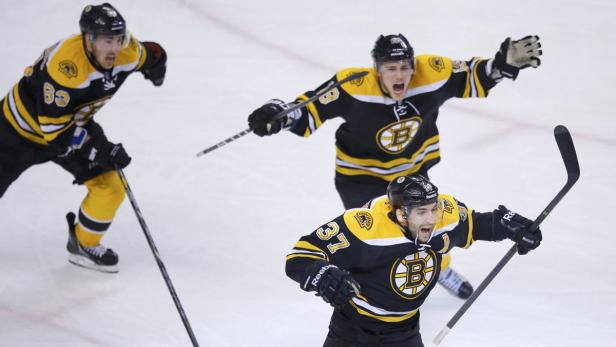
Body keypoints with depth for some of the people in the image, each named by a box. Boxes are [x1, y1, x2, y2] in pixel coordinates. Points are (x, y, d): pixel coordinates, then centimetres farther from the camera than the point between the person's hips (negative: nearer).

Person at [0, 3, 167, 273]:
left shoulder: (127, 53, -21)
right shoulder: (65, 66, -40)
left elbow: (152, 55, 5)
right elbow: (54, 129, -36)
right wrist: (100, 151, -36)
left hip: (75, 124, 6)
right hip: (25, 126, -6)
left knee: (110, 188, -4)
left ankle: (83, 245, 19)